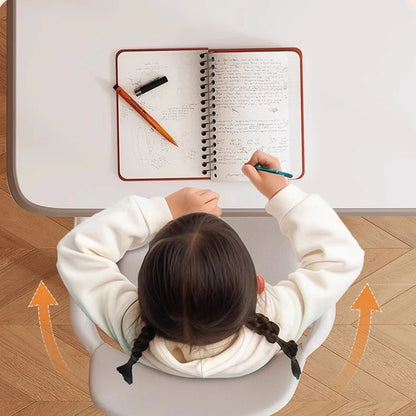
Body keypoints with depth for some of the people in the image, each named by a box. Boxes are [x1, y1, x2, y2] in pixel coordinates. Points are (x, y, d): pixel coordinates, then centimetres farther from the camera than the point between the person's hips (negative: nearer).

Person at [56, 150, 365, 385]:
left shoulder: (135, 328, -45)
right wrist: (281, 191, -31)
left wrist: (164, 209, -37)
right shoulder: (274, 324, -46)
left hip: (165, 315, 1)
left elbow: (76, 249, -32)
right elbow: (342, 258, -33)